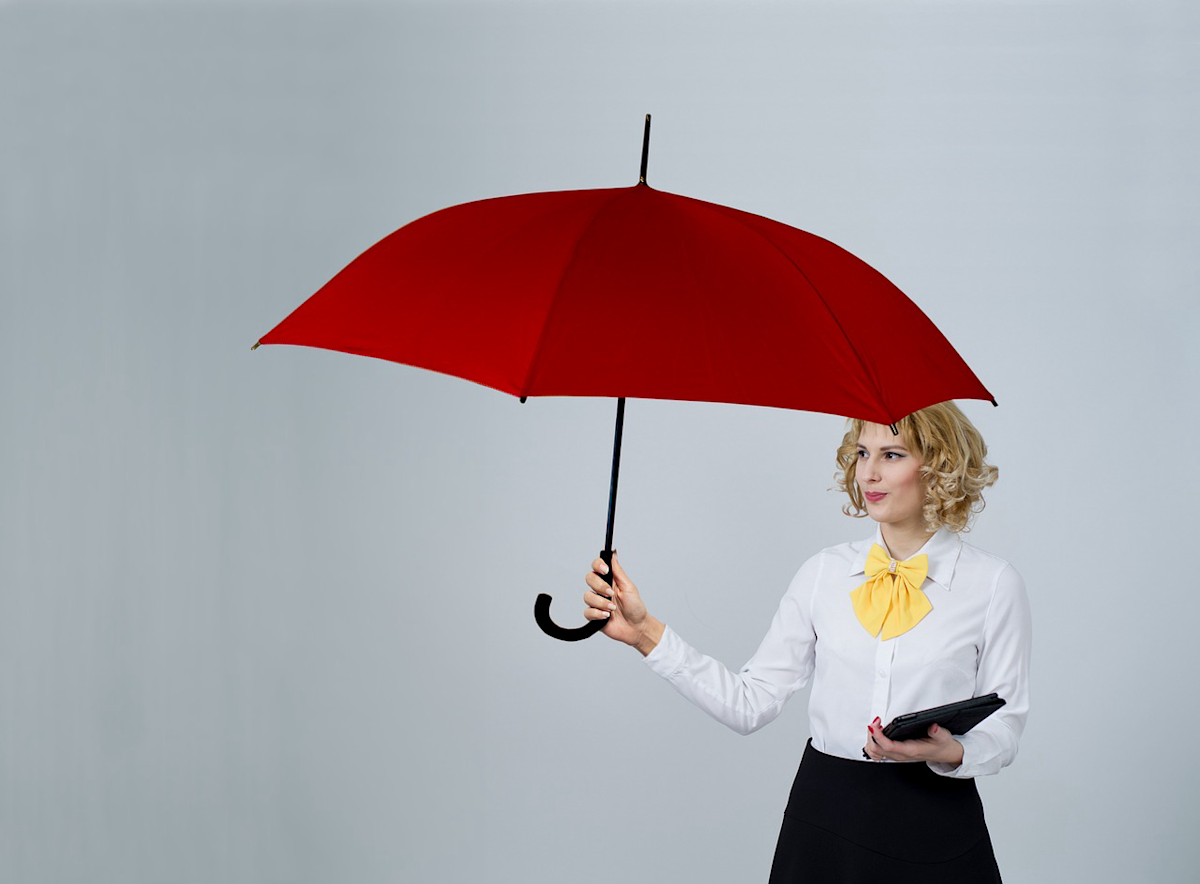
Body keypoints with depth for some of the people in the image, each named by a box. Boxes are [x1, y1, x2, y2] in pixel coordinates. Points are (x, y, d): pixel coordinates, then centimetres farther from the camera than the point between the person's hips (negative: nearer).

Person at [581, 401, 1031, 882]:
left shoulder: (993, 583, -3)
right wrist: (647, 633, -7)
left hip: (935, 831, -2)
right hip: (825, 821, 2)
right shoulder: (825, 571, 4)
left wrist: (949, 751, -21)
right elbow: (750, 703, 0)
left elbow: (1003, 726, 0)